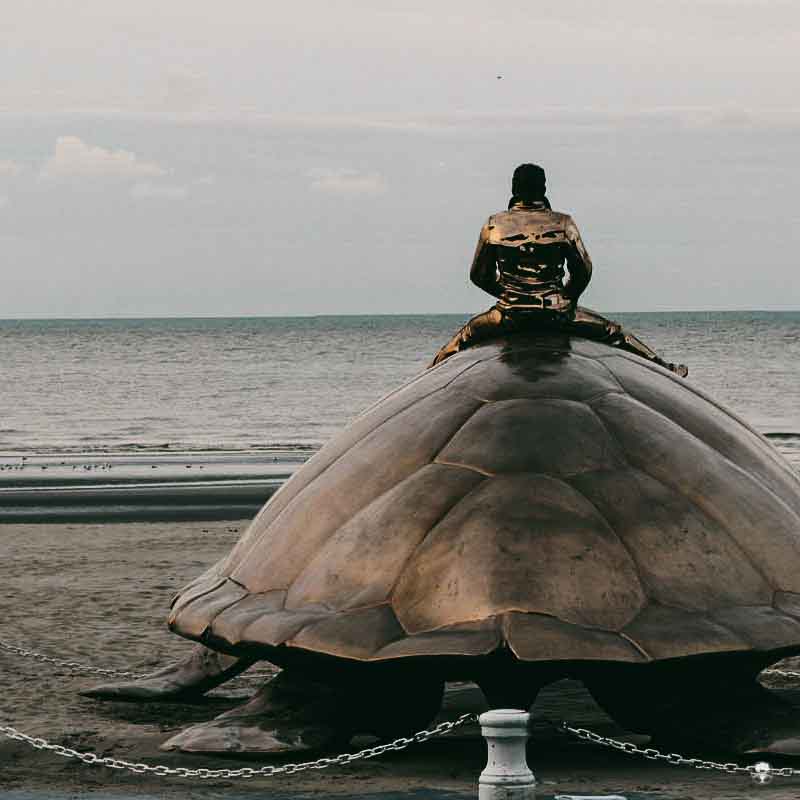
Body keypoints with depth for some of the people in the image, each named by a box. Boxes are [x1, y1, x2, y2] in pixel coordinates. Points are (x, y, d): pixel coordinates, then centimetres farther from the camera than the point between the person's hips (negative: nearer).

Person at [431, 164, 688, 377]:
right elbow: (584, 271, 2)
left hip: (509, 317, 0)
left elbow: (479, 276, 6)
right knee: (613, 333, 18)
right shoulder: (563, 224, -4)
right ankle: (662, 368, 28)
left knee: (465, 336, 26)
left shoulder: (493, 225, -2)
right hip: (557, 314, 0)